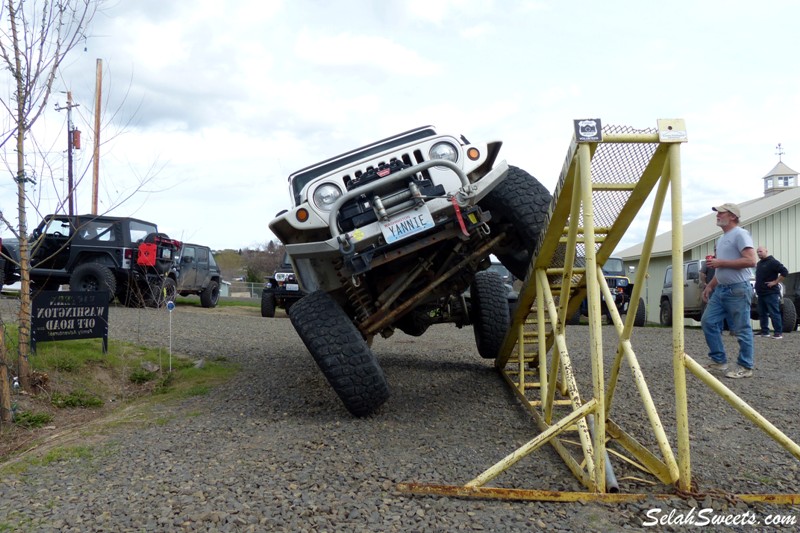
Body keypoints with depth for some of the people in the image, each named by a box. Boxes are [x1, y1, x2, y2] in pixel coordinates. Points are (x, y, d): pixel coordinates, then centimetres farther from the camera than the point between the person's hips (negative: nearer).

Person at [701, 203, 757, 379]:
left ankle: (745, 367, 7)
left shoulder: (740, 234, -11)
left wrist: (721, 262, -20)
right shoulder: (722, 238, 18)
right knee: (708, 322, 7)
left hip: (738, 290, -10)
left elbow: (750, 261, -23)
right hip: (721, 289, 10)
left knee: (742, 330, -2)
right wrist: (710, 286, 20)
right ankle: (719, 360, 16)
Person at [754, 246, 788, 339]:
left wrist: (775, 282, -16)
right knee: (762, 314, 9)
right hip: (761, 293, 9)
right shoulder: (759, 263, 18)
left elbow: (785, 272, -17)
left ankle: (779, 333, -8)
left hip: (771, 293, -9)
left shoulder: (772, 262, -9)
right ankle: (765, 332, 14)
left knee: (774, 313, -9)